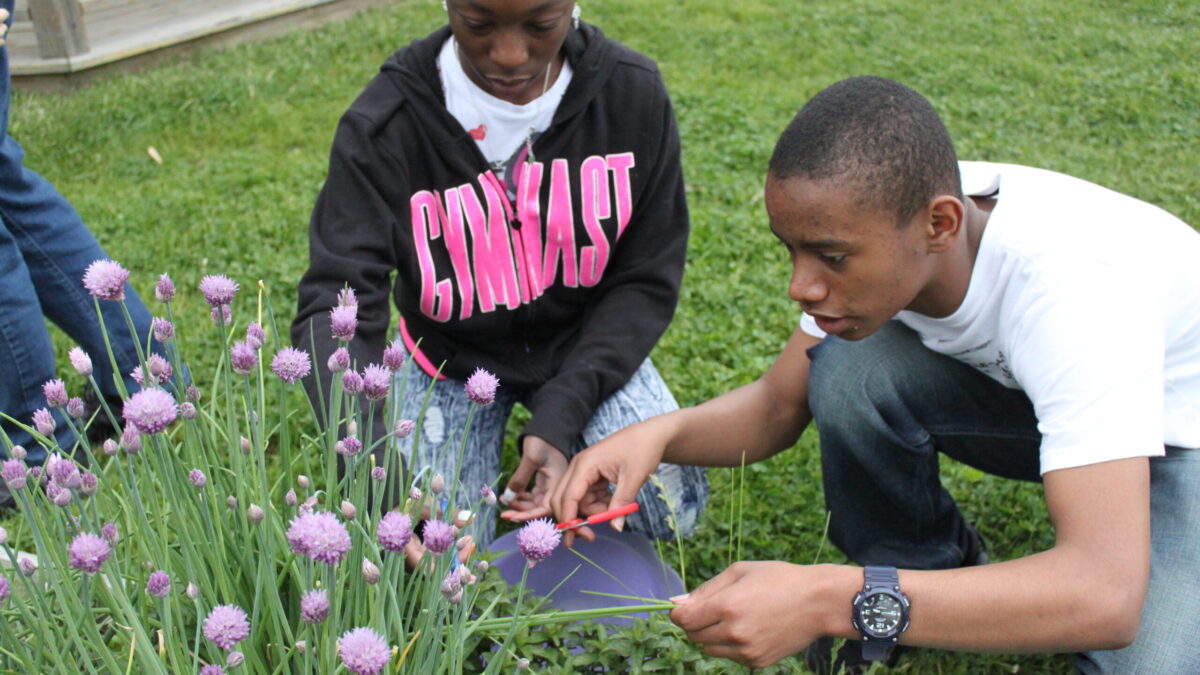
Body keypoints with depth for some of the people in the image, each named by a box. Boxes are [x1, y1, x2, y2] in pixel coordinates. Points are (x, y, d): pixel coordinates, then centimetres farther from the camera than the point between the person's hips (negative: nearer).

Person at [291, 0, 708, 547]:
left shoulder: (634, 92, -17)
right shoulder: (384, 126, -24)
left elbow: (646, 281, -11)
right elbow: (334, 307, -30)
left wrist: (560, 415, -24)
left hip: (586, 343, 1)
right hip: (453, 356, -1)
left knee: (673, 507, -17)